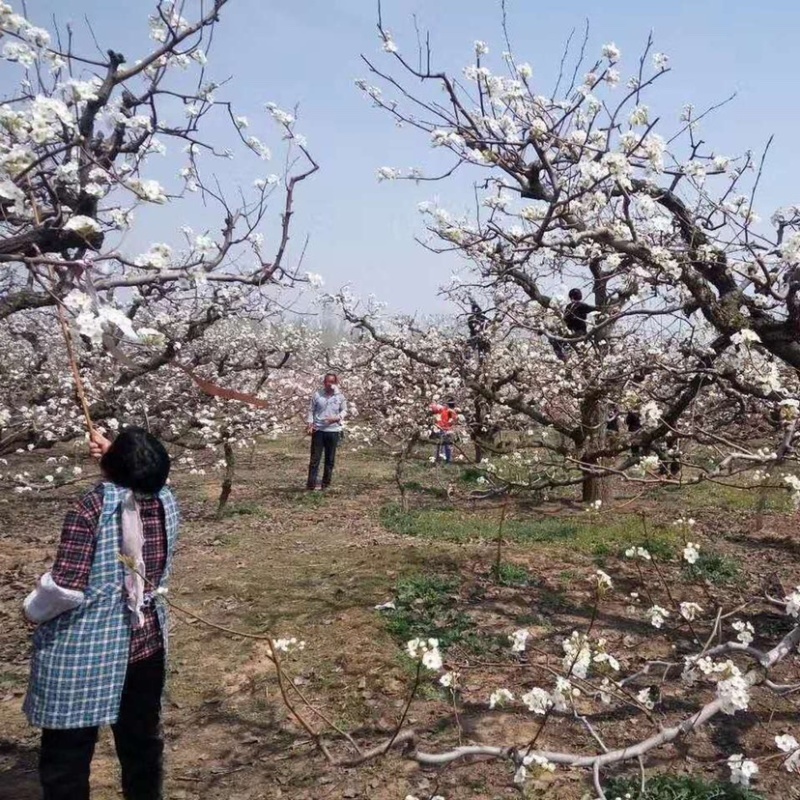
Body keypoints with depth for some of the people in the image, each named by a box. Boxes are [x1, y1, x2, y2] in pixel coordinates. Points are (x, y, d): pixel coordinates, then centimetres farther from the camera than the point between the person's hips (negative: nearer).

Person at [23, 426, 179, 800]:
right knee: (142, 741, 21)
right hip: (145, 645, 5)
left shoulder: (90, 510, -20)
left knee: (67, 755, 11)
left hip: (83, 654, -5)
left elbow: (65, 589, -21)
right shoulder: (166, 501, -4)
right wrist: (126, 460, 19)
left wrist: (33, 610, -4)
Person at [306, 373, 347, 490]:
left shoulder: (340, 396, 3)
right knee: (315, 458, -1)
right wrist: (310, 424, -6)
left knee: (330, 459, 7)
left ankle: (326, 484, 18)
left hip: (333, 431, 1)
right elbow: (311, 410, 5)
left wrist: (337, 418, -11)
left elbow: (344, 410, 10)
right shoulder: (317, 395, 1)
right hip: (318, 430, -1)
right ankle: (311, 485, 1)